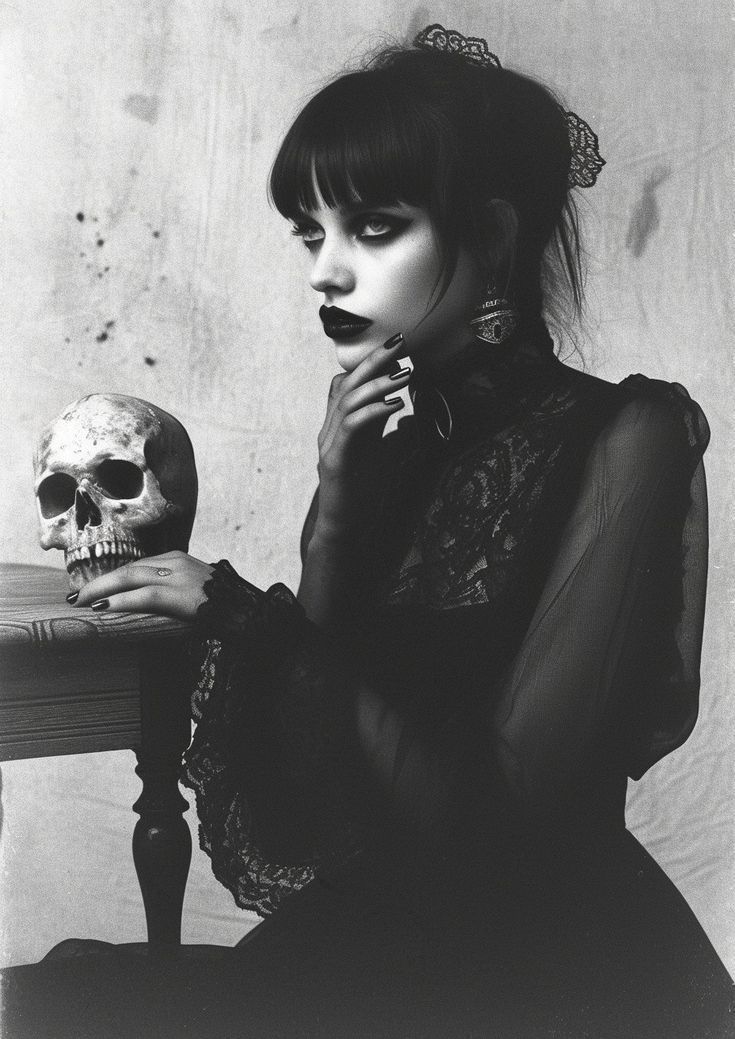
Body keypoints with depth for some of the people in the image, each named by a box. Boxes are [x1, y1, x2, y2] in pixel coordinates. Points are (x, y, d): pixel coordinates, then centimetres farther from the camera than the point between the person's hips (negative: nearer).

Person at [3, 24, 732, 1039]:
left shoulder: (619, 439, -12)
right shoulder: (391, 448, 5)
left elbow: (508, 813, -20)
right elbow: (299, 814, 0)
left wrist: (241, 612, -16)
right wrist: (335, 515, -11)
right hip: (365, 945, 5)